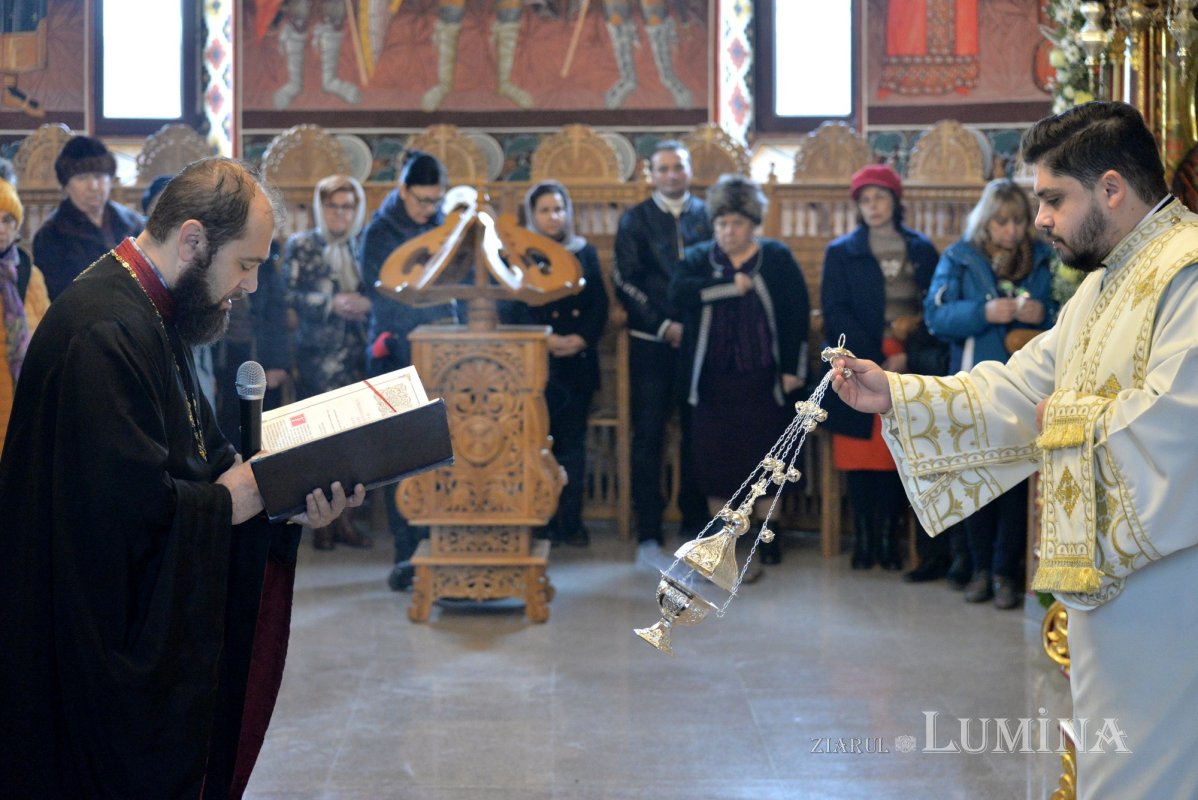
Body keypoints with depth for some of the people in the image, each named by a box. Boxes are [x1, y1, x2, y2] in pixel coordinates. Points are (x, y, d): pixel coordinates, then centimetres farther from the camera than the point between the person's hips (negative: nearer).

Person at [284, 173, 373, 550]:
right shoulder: (300, 247, 4)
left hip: (355, 354, 3)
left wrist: (365, 304, -9)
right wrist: (331, 304, -18)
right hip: (316, 354, -3)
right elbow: (289, 297, -6)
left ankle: (343, 518, 10)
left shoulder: (362, 247, 12)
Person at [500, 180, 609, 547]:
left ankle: (571, 520, 7)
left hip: (578, 361, 3)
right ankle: (542, 522, 2)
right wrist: (546, 339, -17)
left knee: (573, 441, 4)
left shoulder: (584, 252, 13)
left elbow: (600, 305, 7)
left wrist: (581, 338, -10)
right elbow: (510, 308, -5)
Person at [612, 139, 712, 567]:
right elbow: (625, 282, -1)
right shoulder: (635, 220, 5)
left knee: (698, 433, 5)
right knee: (648, 436, -2)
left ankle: (695, 523, 16)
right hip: (651, 342, -1)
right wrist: (664, 326, -9)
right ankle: (648, 536, 1)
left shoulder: (707, 215, 8)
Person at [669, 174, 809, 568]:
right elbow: (678, 292, -15)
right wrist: (730, 287, -18)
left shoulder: (777, 258, 3)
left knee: (765, 458, 2)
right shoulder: (699, 258, 6)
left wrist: (794, 369, -5)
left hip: (762, 380, -1)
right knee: (712, 458, 3)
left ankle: (769, 537, 14)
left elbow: (798, 313, 0)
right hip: (712, 380, 1)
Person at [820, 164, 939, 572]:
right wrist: (880, 357, -12)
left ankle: (890, 538, 6)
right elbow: (836, 314, -3)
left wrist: (908, 352, -9)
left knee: (897, 457, 0)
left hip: (907, 370, 1)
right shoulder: (841, 252, 5)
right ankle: (863, 540, 4)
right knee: (860, 458, -2)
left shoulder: (921, 250, 9)